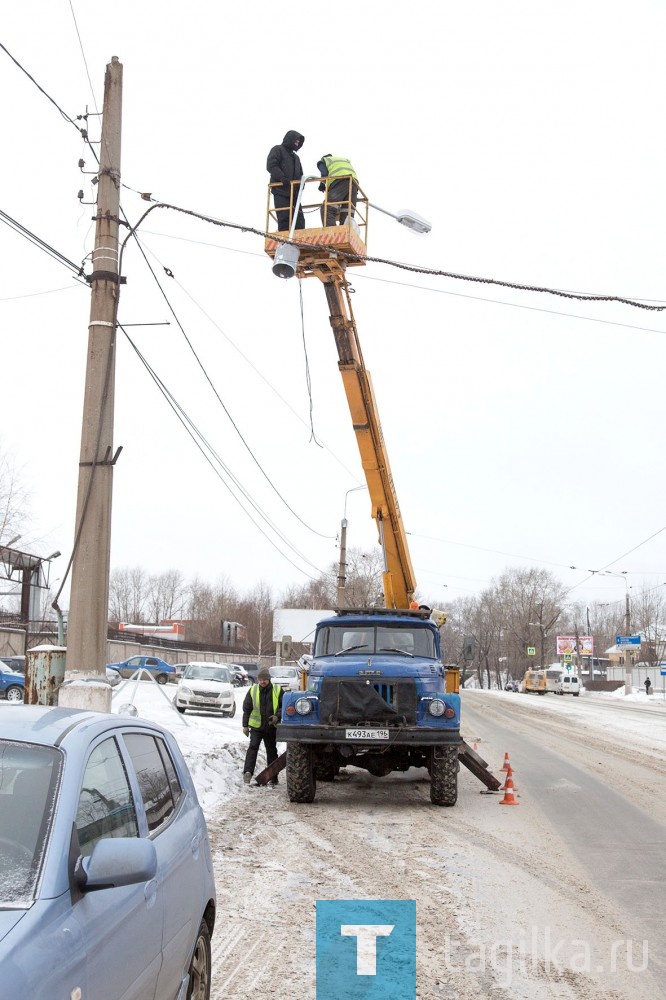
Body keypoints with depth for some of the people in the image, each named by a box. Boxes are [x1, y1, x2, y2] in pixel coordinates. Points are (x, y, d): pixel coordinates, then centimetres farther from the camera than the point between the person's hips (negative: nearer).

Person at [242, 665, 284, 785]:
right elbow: (246, 708, 6)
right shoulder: (253, 690, 2)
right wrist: (245, 725, 2)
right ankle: (248, 772, -24)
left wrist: (277, 716, -15)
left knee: (272, 751, 9)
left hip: (271, 727, 1)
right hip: (256, 726, -1)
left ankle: (273, 777, 17)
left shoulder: (278, 691, -1)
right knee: (253, 747, -17)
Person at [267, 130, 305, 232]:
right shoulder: (277, 150, 4)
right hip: (281, 191, -7)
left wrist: (300, 184, 7)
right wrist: (283, 178, -22)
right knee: (284, 218, -12)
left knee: (299, 219, 1)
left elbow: (300, 174, 30)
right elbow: (271, 166, -11)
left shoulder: (295, 157, 27)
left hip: (294, 192, 7)